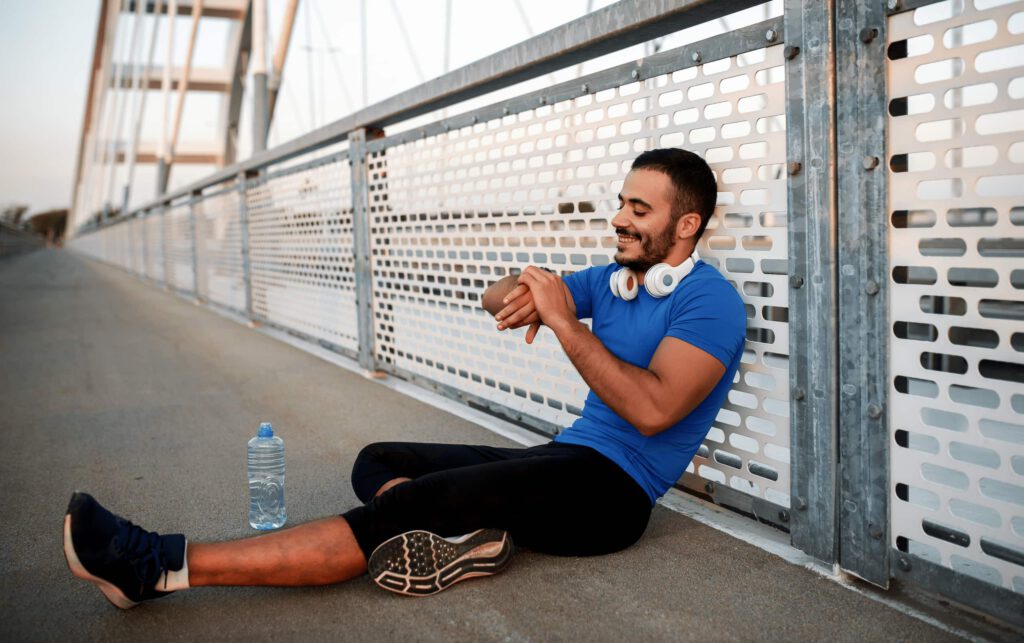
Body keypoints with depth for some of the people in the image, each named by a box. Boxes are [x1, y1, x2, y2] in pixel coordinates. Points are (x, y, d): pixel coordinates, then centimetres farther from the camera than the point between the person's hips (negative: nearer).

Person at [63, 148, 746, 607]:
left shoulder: (709, 299, -10)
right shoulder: (613, 279, 15)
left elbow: (653, 410, -25)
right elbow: (496, 300, 17)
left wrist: (565, 323, -20)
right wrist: (523, 290, -8)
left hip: (611, 489, -9)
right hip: (564, 459, 9)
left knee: (403, 505, -24)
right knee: (378, 461, 5)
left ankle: (167, 565, -24)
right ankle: (460, 535, -27)